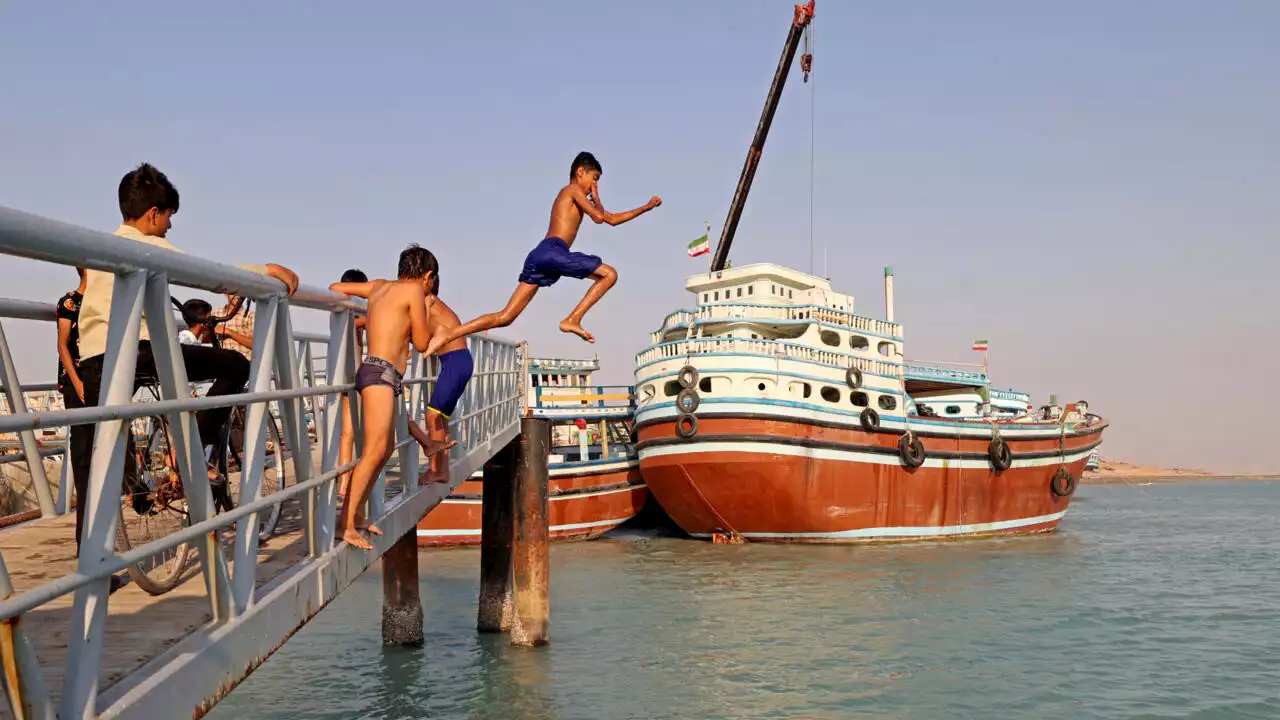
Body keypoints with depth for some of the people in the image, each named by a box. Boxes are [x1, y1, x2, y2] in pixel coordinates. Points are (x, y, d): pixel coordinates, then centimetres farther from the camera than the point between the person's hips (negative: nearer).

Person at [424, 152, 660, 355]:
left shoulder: (569, 195, 35)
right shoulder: (573, 189, 8)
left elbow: (611, 219, 38)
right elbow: (599, 217, -5)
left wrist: (646, 207, 40)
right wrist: (596, 198, 14)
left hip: (538, 257, 9)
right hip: (553, 251, -9)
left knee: (505, 318, 2)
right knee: (609, 273, -2)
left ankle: (449, 333, -10)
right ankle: (573, 319, -12)